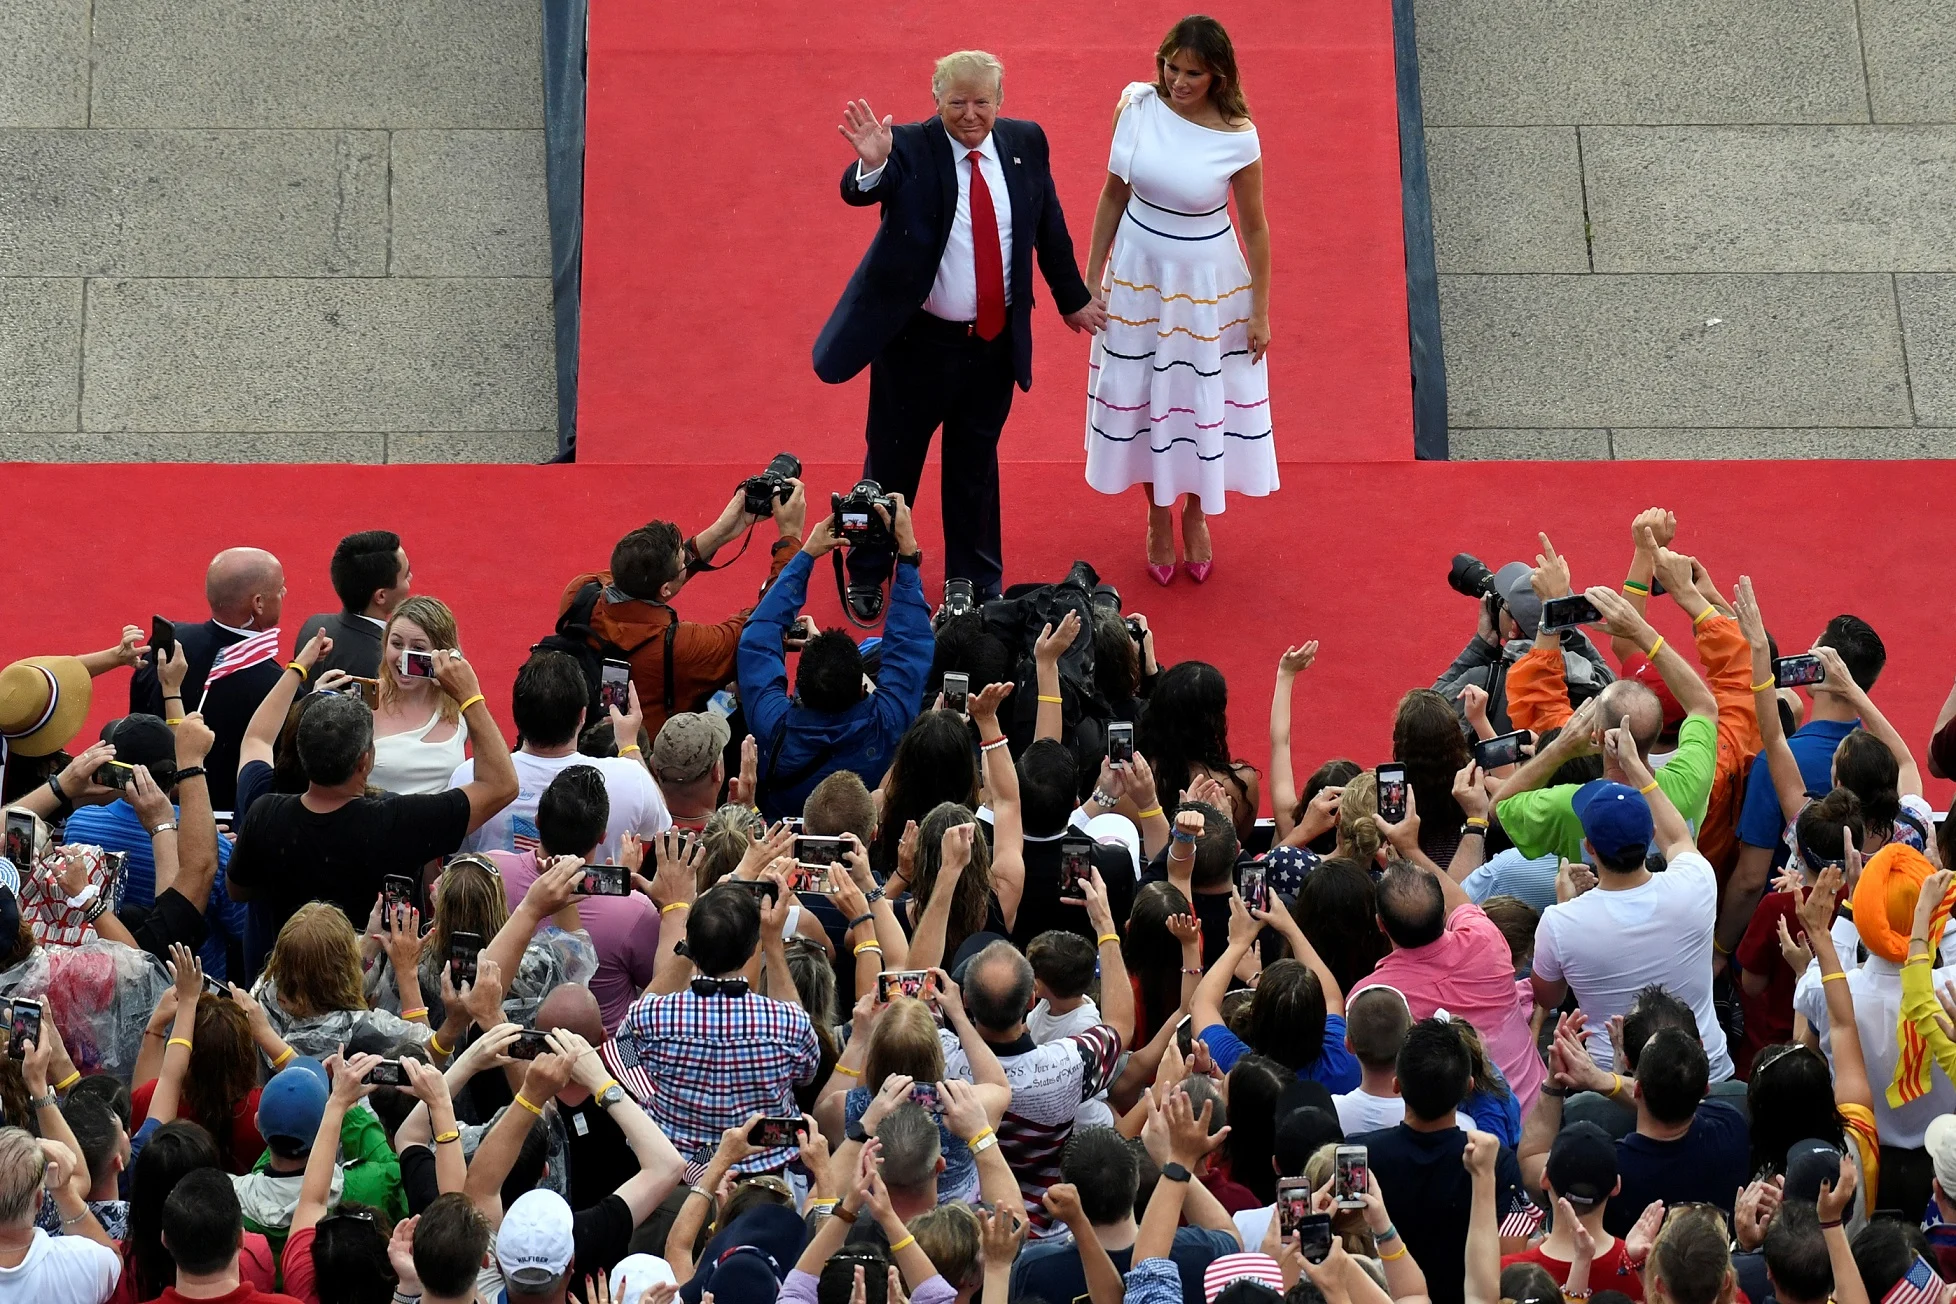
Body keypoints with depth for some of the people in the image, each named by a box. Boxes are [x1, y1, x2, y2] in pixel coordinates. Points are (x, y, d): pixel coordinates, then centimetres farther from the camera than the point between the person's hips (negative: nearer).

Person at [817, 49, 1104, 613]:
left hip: (995, 342, 4)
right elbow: (857, 192, -35)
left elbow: (1049, 227, 8)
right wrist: (872, 164, -57)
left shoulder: (1025, 143, -4)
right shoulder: (909, 148, -17)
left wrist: (1073, 299, 18)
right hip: (917, 340, -3)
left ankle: (976, 582, 34)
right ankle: (866, 577, 30)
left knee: (977, 462, 19)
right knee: (893, 461, 10)